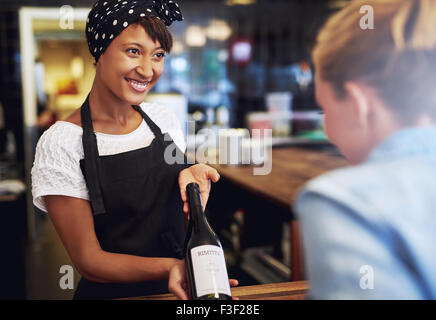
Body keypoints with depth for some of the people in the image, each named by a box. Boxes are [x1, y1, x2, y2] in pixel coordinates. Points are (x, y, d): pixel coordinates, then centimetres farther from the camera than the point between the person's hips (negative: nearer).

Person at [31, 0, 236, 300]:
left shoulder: (164, 118, 2)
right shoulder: (61, 143, -11)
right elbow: (88, 260, -11)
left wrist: (193, 178, -8)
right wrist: (170, 267, -26)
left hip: (179, 288, 4)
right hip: (111, 293, -4)